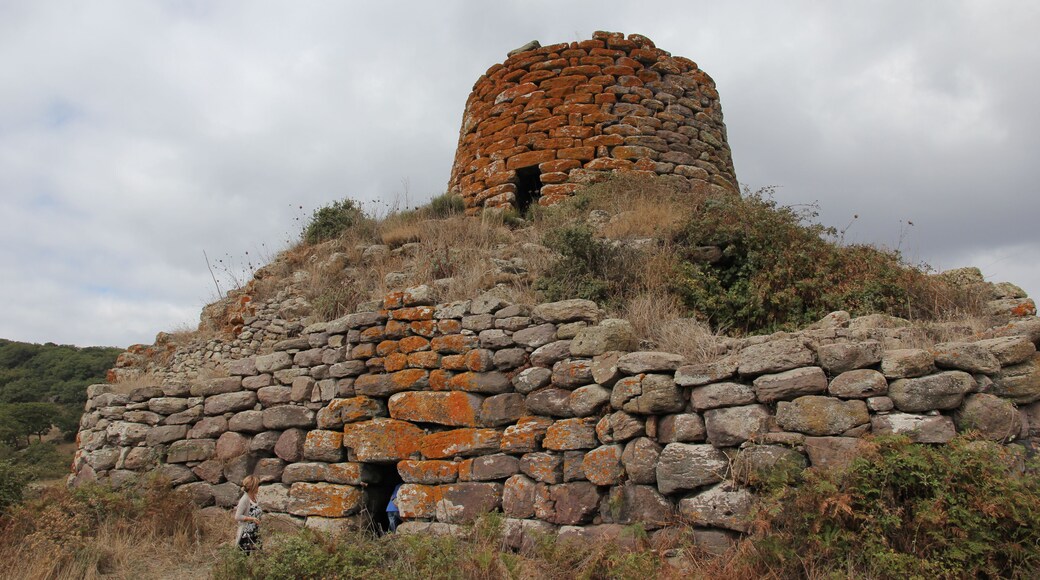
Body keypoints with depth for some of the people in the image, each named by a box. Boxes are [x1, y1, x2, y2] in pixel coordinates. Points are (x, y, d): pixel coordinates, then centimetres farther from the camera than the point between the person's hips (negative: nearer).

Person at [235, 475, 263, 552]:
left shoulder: (254, 497, 3)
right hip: (246, 533, -7)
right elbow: (237, 517, -20)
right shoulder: (245, 499, -20)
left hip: (255, 532, 7)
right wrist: (251, 518, -24)